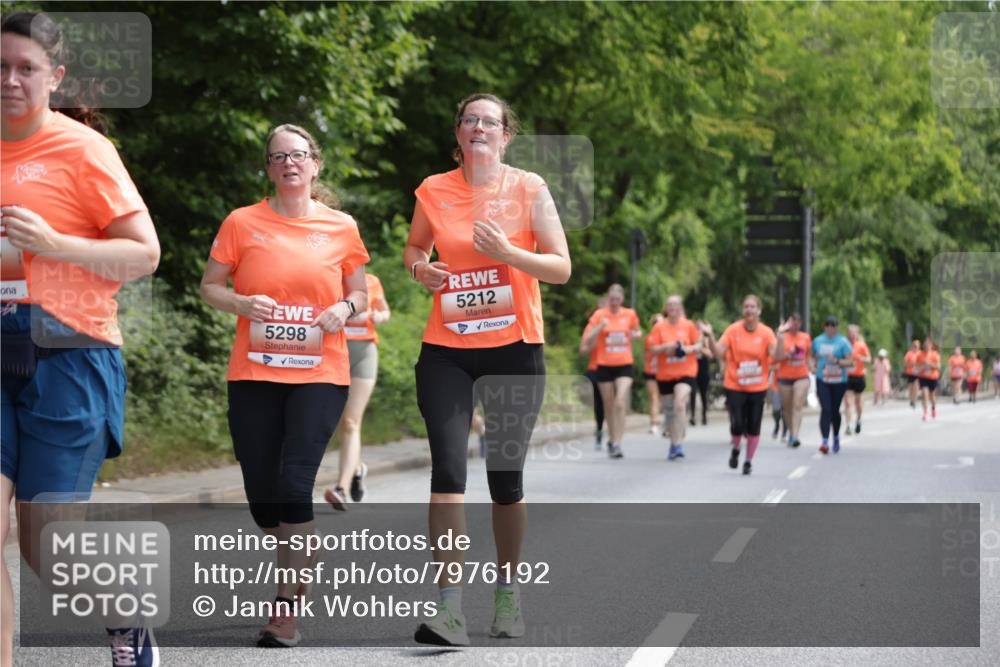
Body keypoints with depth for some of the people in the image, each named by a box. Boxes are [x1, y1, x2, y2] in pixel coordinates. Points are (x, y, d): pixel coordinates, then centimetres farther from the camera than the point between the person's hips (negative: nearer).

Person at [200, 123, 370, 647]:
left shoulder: (341, 228, 5)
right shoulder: (243, 223, 2)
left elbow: (360, 293, 16)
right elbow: (210, 286, 7)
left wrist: (345, 309, -7)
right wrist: (242, 304, -13)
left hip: (320, 374, -1)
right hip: (253, 375, 1)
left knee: (294, 482, -15)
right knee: (261, 493, 4)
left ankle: (287, 605, -8)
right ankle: (297, 561, 34)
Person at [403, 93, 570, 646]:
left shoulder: (528, 187, -1)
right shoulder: (433, 190, 4)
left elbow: (561, 268, -2)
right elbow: (414, 248, 21)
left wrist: (507, 253, -18)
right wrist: (420, 268, -3)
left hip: (514, 350, -1)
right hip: (446, 350, 1)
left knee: (506, 475, 6)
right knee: (447, 468, -13)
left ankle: (507, 593, 24)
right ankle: (450, 605, -14)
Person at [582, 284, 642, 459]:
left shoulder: (630, 314, 4)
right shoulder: (599, 315, 0)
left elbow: (637, 332, 22)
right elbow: (587, 341, -2)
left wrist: (636, 334, -1)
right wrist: (600, 327, -18)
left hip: (624, 365, 0)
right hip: (605, 365, 0)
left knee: (620, 403, -16)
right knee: (609, 406, 8)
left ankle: (617, 444, -16)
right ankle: (612, 439, 25)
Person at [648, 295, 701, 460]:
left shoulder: (688, 325, 0)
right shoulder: (659, 327, 0)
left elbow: (699, 345, 5)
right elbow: (652, 349, -1)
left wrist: (689, 349, -15)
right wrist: (666, 347, -19)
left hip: (686, 372, -2)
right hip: (665, 374, 2)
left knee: (680, 404, -23)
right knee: (669, 410, 9)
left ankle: (678, 444, -22)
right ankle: (674, 443, 26)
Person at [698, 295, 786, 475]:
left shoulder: (766, 332, -4)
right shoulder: (733, 330, -5)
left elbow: (777, 356, -15)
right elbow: (719, 352, -11)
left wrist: (780, 335, -25)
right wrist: (710, 335, -24)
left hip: (757, 388, 1)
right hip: (735, 387, -1)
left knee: (753, 427, 4)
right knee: (737, 425, -9)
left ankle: (748, 461, 23)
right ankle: (736, 450, 23)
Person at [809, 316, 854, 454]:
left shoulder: (843, 342, -4)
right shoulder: (817, 341, 6)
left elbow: (850, 362, -9)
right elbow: (812, 356, 24)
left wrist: (837, 361, -24)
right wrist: (812, 366, 5)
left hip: (839, 381, -1)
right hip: (822, 381, 1)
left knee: (835, 410, 9)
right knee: (825, 409, -14)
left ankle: (836, 437, 34)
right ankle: (825, 441, -21)